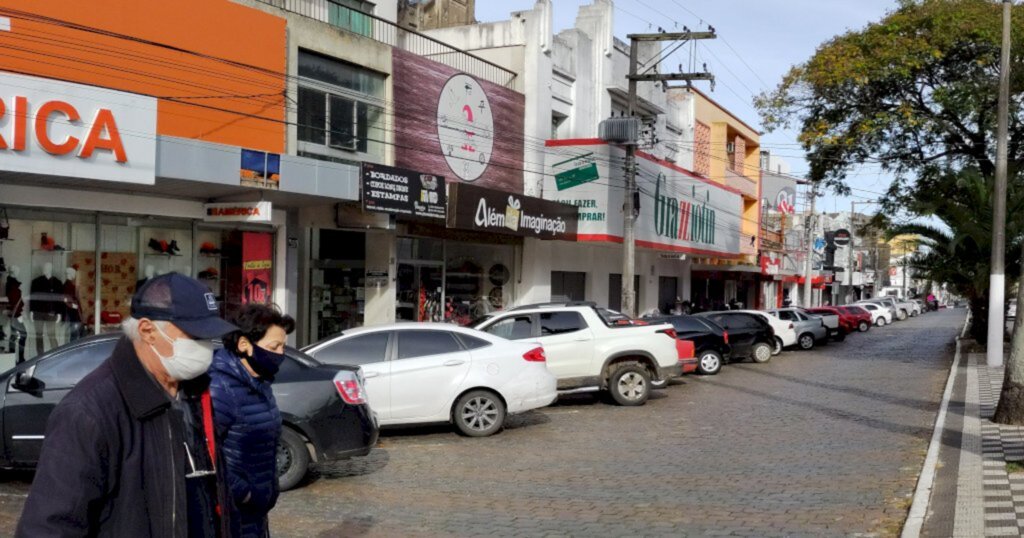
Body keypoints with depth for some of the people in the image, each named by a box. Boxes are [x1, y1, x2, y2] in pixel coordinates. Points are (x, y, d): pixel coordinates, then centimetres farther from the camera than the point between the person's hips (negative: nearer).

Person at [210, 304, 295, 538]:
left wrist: (265, 491, 13)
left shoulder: (258, 384, 8)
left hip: (255, 513, 9)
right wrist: (242, 493, -23)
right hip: (231, 518, -9)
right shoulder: (221, 389, -23)